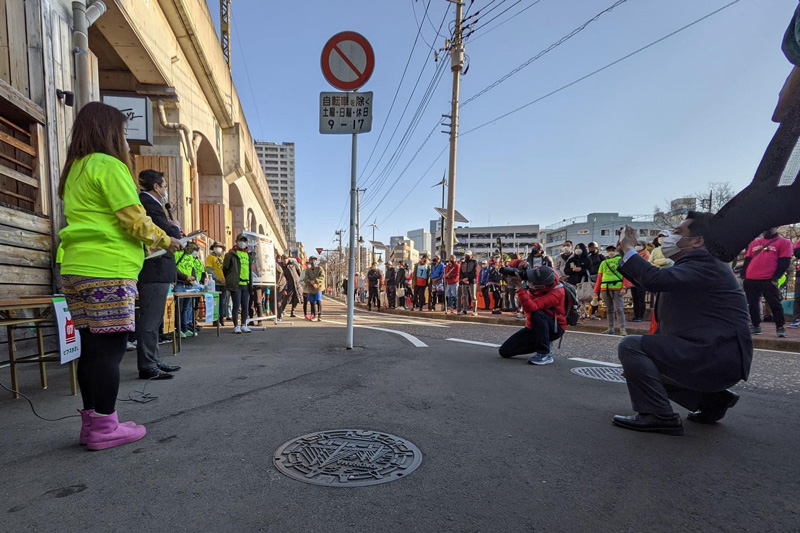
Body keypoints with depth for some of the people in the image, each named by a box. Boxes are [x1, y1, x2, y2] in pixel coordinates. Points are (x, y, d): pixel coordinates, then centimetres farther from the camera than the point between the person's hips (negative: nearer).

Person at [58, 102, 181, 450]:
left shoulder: (75, 169, 22)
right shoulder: (109, 165, -6)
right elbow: (135, 220, -13)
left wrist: (149, 243, 19)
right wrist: (166, 241, 3)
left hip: (76, 270, 9)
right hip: (107, 271, -9)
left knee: (92, 347, 11)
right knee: (110, 347, -4)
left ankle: (92, 422, 19)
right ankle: (104, 428, 2)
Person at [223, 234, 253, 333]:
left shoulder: (248, 254, 15)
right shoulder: (231, 254, -3)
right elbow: (225, 268, 1)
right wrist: (230, 280, 7)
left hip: (246, 284, 5)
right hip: (235, 284, -5)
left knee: (246, 306, 9)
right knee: (236, 306, 0)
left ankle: (244, 325, 20)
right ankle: (236, 326, 9)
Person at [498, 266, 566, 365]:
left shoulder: (556, 293, -28)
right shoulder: (540, 279, -11)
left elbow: (530, 307, -40)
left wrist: (520, 287, -42)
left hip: (554, 329, -6)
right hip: (534, 327, 6)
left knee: (537, 314, -39)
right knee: (504, 351, -2)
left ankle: (545, 354, -26)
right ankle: (539, 345, 15)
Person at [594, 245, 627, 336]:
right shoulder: (603, 263, 18)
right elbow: (599, 278, 15)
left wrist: (624, 287, -14)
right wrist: (596, 291, 9)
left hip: (617, 288, -4)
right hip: (605, 288, 4)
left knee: (619, 309, -8)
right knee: (609, 310, 11)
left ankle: (622, 329, -6)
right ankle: (611, 328, 18)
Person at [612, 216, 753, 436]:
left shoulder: (704, 261, -17)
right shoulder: (696, 262, 15)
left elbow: (654, 279, -32)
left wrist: (629, 249, -19)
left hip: (716, 356, -11)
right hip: (715, 353, 11)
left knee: (630, 346, -18)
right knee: (647, 366, 23)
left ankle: (659, 416, -13)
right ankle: (711, 399, 18)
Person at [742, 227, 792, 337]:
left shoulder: (784, 242, 7)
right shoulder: (754, 243, 21)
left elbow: (784, 262, -2)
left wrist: (775, 278, -10)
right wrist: (744, 275, 10)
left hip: (769, 280, -4)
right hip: (750, 280, 4)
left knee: (774, 304, -3)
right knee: (752, 304, 8)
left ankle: (780, 327, 9)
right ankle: (756, 326, 18)